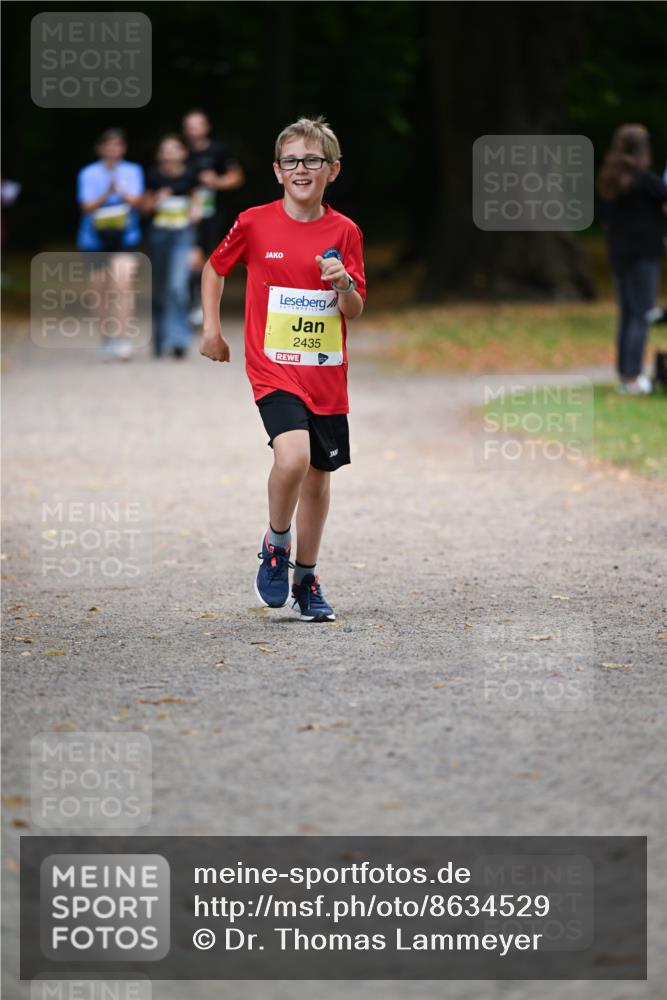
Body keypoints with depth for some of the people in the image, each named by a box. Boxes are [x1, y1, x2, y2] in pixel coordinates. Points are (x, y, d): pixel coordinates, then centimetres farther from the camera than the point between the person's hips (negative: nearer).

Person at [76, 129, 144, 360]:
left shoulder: (133, 171, 5)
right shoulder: (89, 174, 2)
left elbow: (136, 201, -6)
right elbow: (87, 206, -5)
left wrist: (121, 191, -26)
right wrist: (107, 194, -21)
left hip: (123, 237, -1)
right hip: (95, 239, 1)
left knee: (122, 281, -23)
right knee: (101, 292, 6)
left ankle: (122, 338, -26)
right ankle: (106, 339, 22)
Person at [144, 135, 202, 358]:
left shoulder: (188, 176, -1)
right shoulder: (154, 176, -2)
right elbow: (146, 205, 7)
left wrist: (195, 210, -5)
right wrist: (157, 200, -13)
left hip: (183, 233, -2)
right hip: (159, 233, 2)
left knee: (177, 285, -16)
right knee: (159, 287, 11)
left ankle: (178, 338, -14)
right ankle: (160, 339, 28)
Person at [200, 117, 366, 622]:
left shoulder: (344, 232, 1)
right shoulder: (254, 224, -4)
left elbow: (355, 311, 1)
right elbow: (215, 268, 14)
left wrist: (343, 283, -19)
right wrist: (212, 328, 9)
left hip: (327, 374, 3)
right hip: (273, 367, -3)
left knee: (319, 475, 11)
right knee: (293, 457, -26)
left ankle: (306, 579, 28)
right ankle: (276, 544, 1)